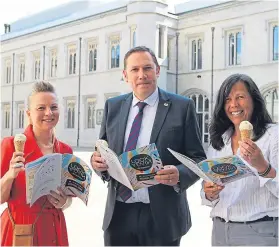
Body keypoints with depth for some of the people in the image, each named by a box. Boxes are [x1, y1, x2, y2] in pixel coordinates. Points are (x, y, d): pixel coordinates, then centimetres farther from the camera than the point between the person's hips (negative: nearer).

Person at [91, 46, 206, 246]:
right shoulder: (113, 107, 7)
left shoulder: (182, 107, -3)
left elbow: (198, 159, -3)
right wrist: (98, 161, -10)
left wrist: (179, 174, -23)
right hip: (119, 215, 3)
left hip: (161, 216, -2)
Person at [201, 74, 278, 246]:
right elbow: (208, 194, 11)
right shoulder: (218, 140, 7)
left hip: (261, 231, -4)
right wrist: (210, 195, -10)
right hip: (220, 230, 5)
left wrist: (263, 167, -30)